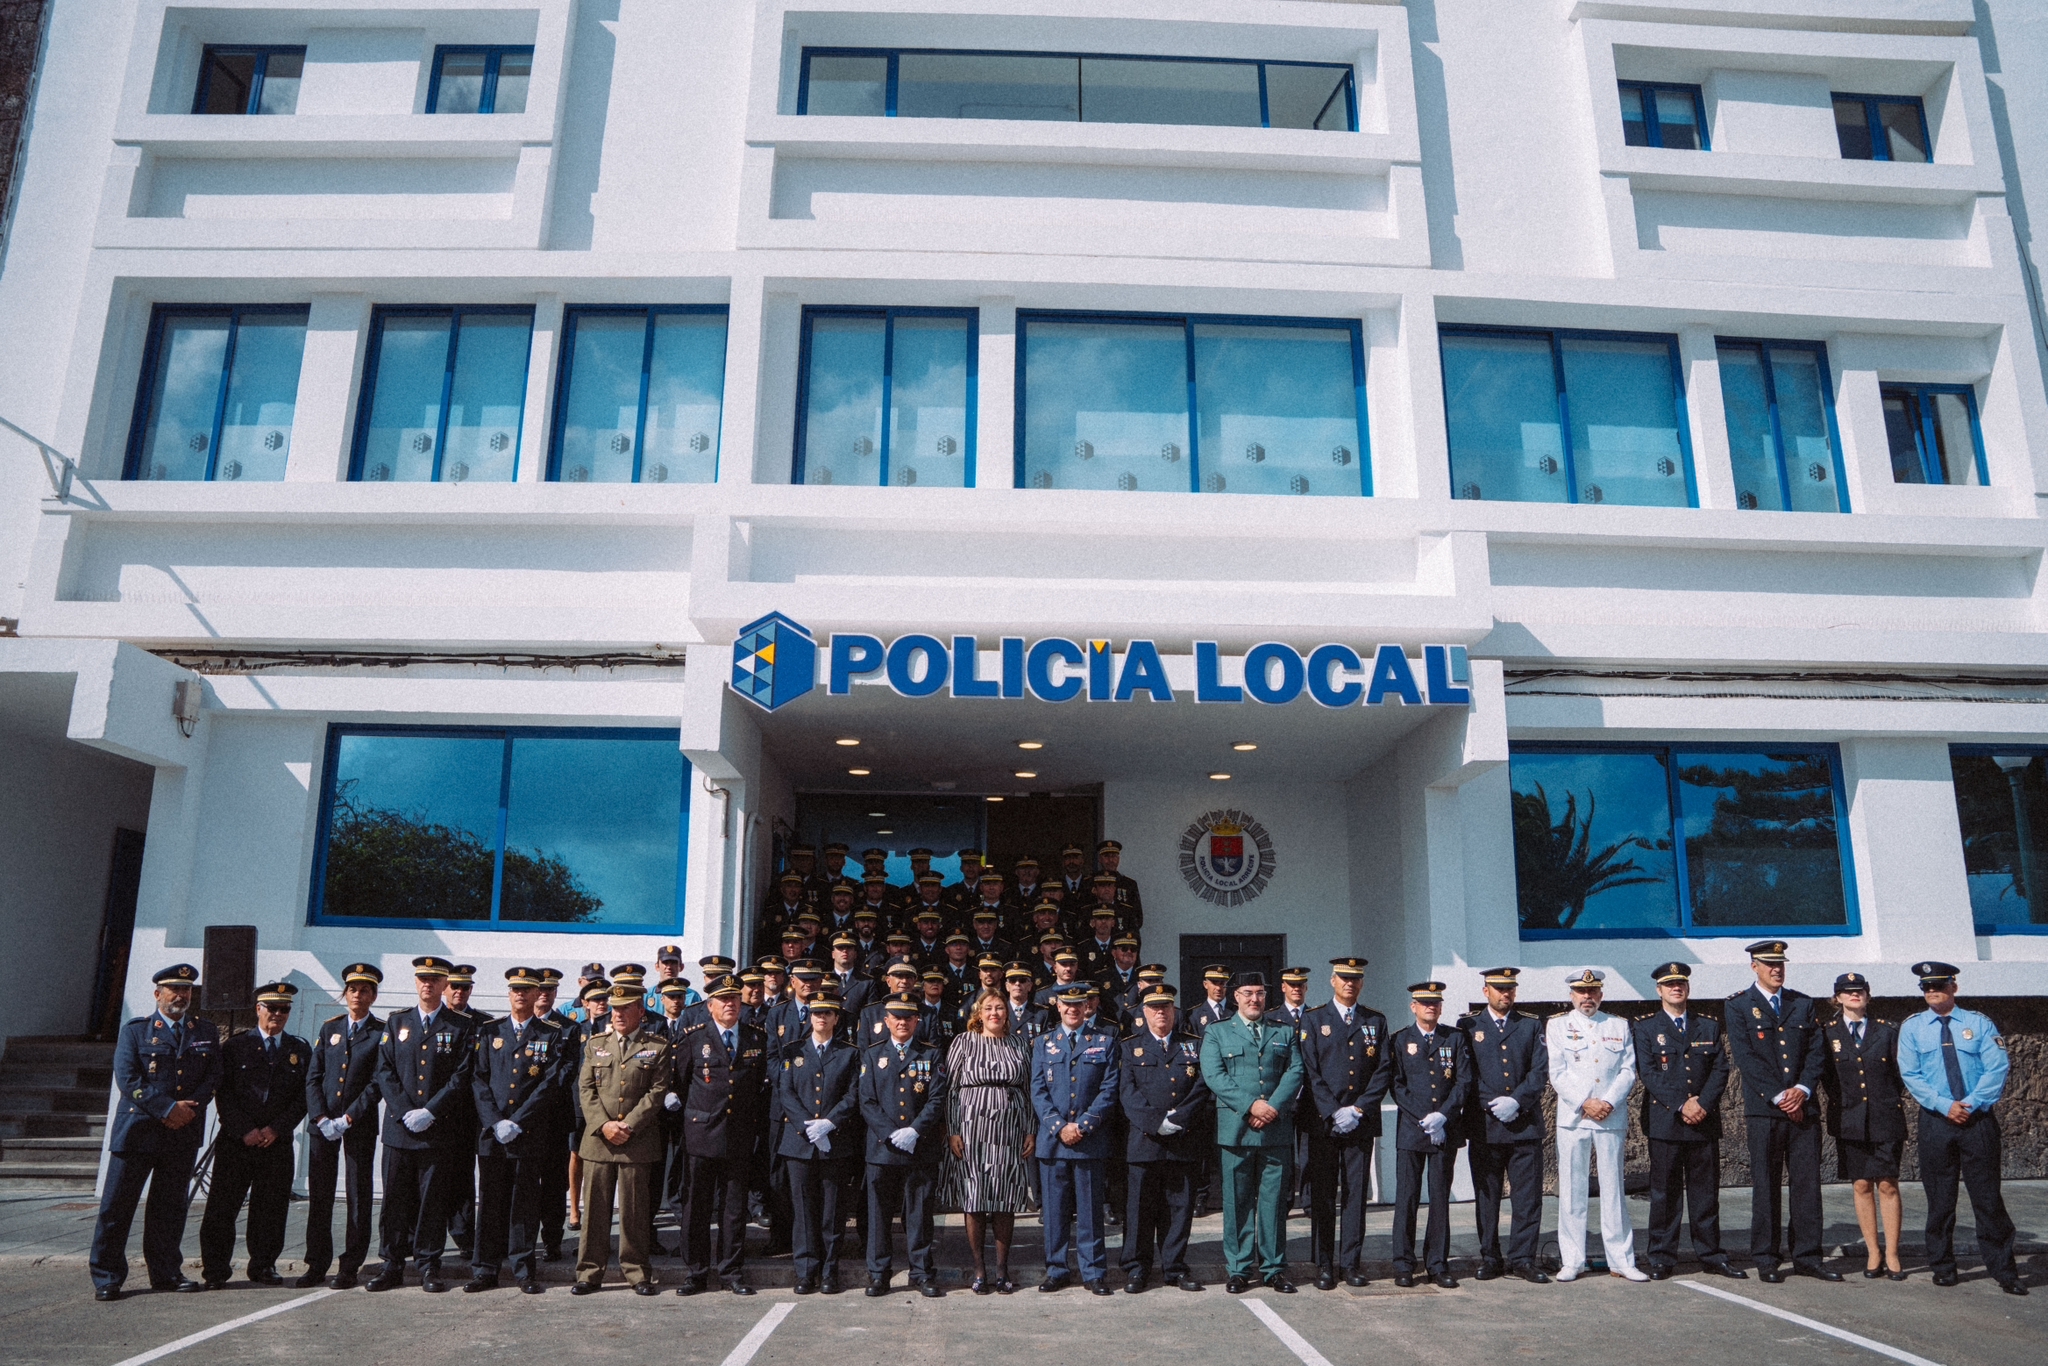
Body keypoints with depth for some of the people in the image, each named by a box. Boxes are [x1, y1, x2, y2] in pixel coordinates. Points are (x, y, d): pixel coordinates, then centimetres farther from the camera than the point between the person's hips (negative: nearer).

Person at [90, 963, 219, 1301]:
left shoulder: (206, 1032, 12)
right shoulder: (134, 1031, 4)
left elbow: (213, 1076, 6)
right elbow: (127, 1078, -8)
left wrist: (191, 1108, -12)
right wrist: (168, 1108, -16)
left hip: (183, 1134, 2)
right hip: (137, 1130, -2)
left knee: (171, 1207, 8)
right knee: (116, 1206, -1)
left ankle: (166, 1273, 17)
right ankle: (106, 1278, 10)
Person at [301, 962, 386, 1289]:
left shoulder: (381, 1033, 0)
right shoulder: (328, 1029, 12)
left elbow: (377, 1083, -6)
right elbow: (313, 1077, 8)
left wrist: (348, 1118, -14)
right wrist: (321, 1118, -6)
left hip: (360, 1125, -3)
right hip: (322, 1123, 3)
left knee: (358, 1197, 0)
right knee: (318, 1195, 6)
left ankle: (350, 1267, 9)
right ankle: (317, 1265, 16)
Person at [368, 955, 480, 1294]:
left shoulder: (462, 1027, 2)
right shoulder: (396, 1023, 11)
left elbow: (462, 1077, -4)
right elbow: (384, 1072, 5)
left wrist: (429, 1112, -13)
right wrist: (405, 1113, -8)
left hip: (441, 1129, -2)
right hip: (399, 1127, 2)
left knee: (433, 1200, 2)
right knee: (395, 1199, 5)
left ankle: (429, 1267, 11)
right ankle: (393, 1266, 16)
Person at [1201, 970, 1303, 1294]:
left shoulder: (1284, 1032, 15)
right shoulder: (1216, 1032, 8)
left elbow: (1294, 1072, 3)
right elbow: (1213, 1076, -4)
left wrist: (1273, 1106, -12)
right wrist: (1251, 1105, -14)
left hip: (1277, 1130, 2)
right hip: (1236, 1130, -1)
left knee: (1274, 1201, 5)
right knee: (1237, 1202, 3)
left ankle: (1274, 1268, 15)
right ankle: (1239, 1269, 12)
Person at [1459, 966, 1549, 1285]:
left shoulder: (1531, 1026, 12)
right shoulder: (1468, 1026, 7)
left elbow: (1540, 1071, 3)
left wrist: (1516, 1101, -10)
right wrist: (1492, 1103, -10)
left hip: (1526, 1124, 1)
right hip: (1484, 1126, -1)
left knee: (1528, 1195, 1)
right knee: (1486, 1196, 4)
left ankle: (1523, 1258, 10)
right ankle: (1490, 1259, 13)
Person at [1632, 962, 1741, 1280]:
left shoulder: (1709, 1026, 13)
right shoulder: (1645, 1028, 4)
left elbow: (1720, 1070, 5)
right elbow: (1648, 1074, -5)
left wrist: (1702, 1103, -9)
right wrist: (1682, 1106, -13)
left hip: (1705, 1122, 2)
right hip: (1664, 1121, -2)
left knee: (1706, 1191, 7)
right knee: (1665, 1192, 1)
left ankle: (1711, 1255, 17)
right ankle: (1662, 1258, 7)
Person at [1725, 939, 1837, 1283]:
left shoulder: (1804, 1004, 13)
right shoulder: (1739, 1006, 1)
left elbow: (1816, 1052, 7)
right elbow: (1745, 1058, -6)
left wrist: (1802, 1090, -7)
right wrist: (1779, 1097, -12)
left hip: (1804, 1106, 3)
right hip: (1764, 1109, -3)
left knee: (1808, 1183, 4)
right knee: (1765, 1186, 1)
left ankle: (1807, 1256, 14)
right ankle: (1766, 1260, 8)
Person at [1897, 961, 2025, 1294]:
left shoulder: (1979, 1023, 3)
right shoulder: (1912, 1028, 4)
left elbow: (1997, 1068, -5)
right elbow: (1911, 1075, -1)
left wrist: (1971, 1104, -14)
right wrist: (1945, 1105, -13)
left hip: (1979, 1119, -1)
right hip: (1935, 1121, 1)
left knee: (1988, 1196, 2)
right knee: (1940, 1198, 6)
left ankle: (2003, 1270, 11)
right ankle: (1942, 1267, 16)